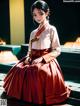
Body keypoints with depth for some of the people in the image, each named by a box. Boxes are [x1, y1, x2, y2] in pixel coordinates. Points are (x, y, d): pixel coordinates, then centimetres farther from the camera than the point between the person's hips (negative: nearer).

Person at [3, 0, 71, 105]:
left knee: (40, 72, -36)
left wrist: (41, 58, -17)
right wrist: (28, 57, -4)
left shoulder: (51, 29, -2)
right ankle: (26, 95, -2)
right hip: (33, 60, 6)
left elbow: (57, 50, -7)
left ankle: (41, 97, -14)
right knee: (18, 70, -18)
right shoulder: (33, 32, 15)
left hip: (46, 61, -6)